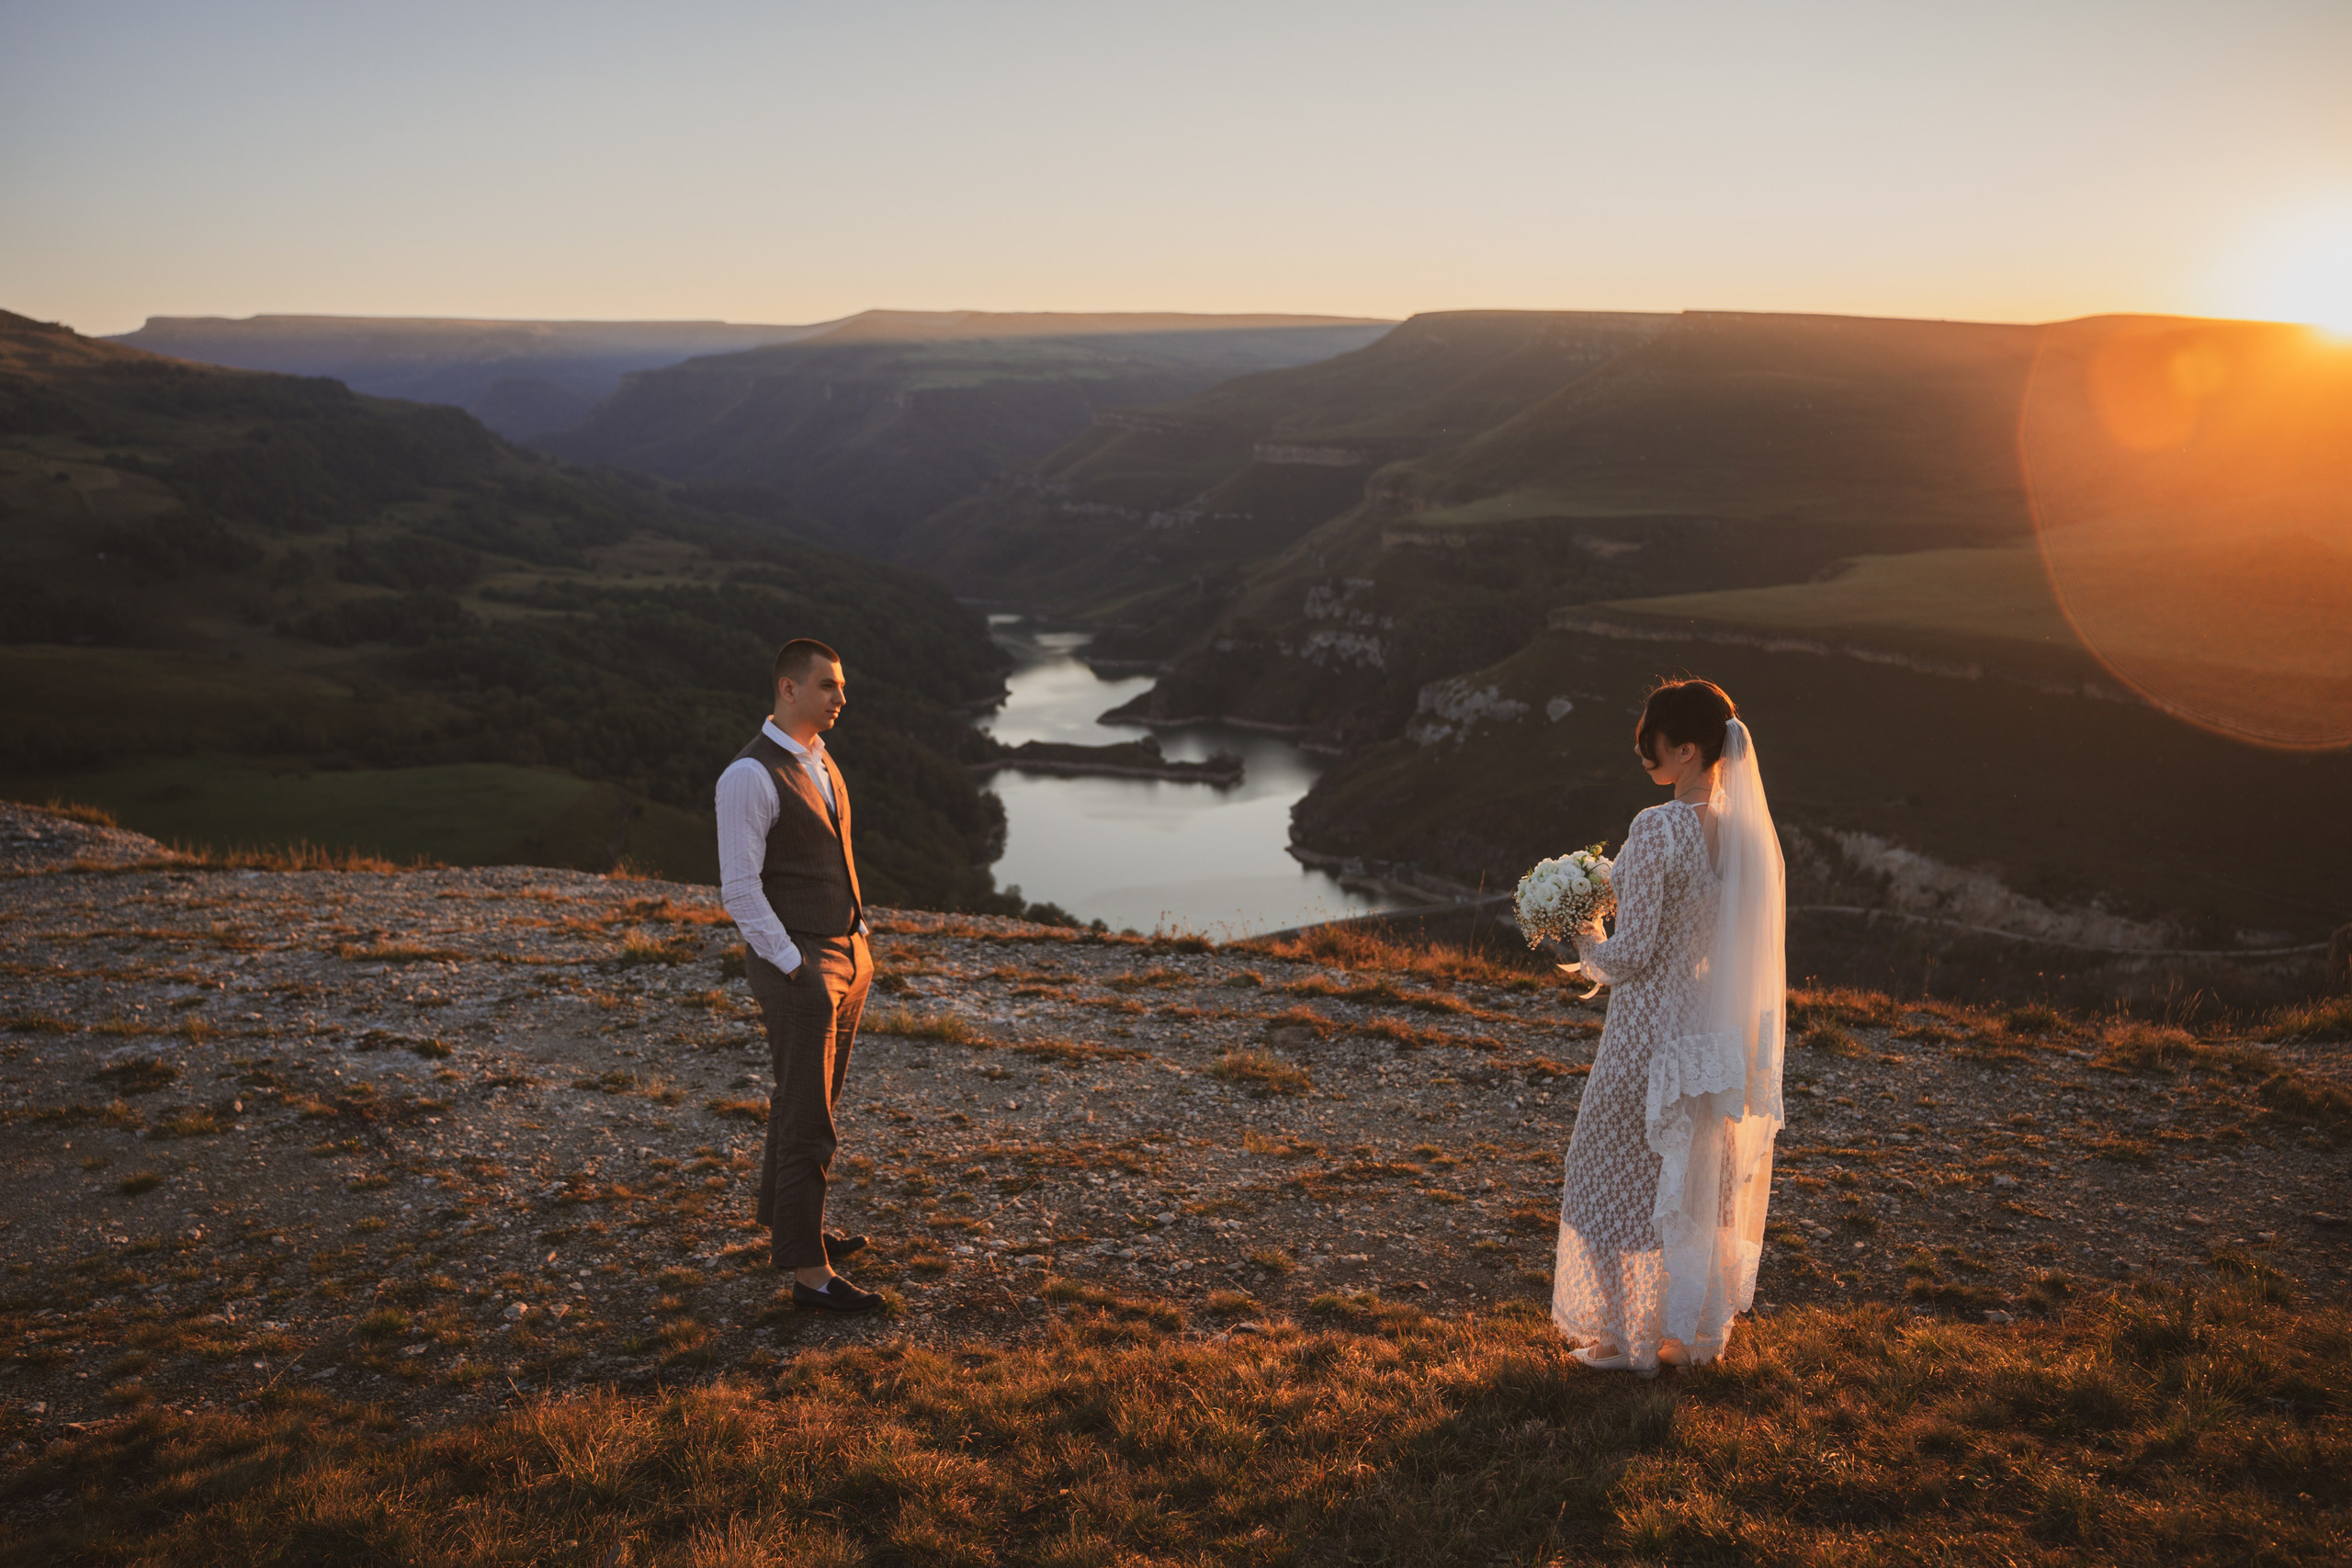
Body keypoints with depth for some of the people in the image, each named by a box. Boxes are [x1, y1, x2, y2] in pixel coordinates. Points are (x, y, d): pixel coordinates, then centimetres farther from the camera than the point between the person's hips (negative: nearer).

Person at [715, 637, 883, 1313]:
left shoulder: (819, 761, 11)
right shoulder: (750, 775, -18)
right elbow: (740, 890, -19)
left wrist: (856, 948, 14)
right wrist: (797, 971, -18)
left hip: (847, 956, 9)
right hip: (797, 966, -9)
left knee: (807, 1101, 20)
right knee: (809, 1120, -4)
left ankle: (785, 1225, 35)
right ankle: (810, 1272, 4)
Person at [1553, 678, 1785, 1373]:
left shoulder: (1658, 829, -21)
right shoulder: (1748, 827, 0)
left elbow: (1631, 954, -20)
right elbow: (1746, 942, 6)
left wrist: (1588, 943, 1)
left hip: (1653, 1030, -7)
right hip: (1721, 1030, 7)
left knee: (1627, 1174, 10)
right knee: (1706, 1183, 19)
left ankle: (1627, 1339, 20)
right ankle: (1695, 1333, 30)